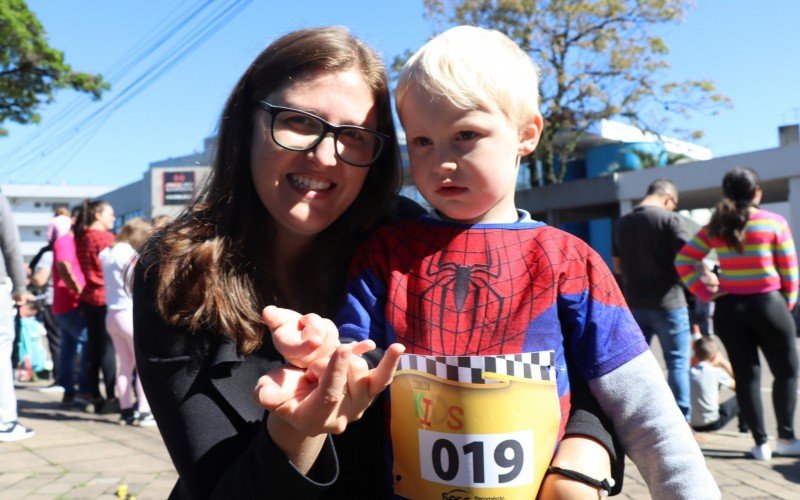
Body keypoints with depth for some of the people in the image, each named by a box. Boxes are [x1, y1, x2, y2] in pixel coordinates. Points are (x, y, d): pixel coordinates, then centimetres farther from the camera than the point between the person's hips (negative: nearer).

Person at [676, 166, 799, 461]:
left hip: (729, 308, 3)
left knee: (746, 375, 9)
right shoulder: (775, 223, -6)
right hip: (768, 304, -3)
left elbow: (683, 261, -4)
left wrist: (705, 293, -1)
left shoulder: (716, 227, 2)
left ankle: (760, 443, 13)